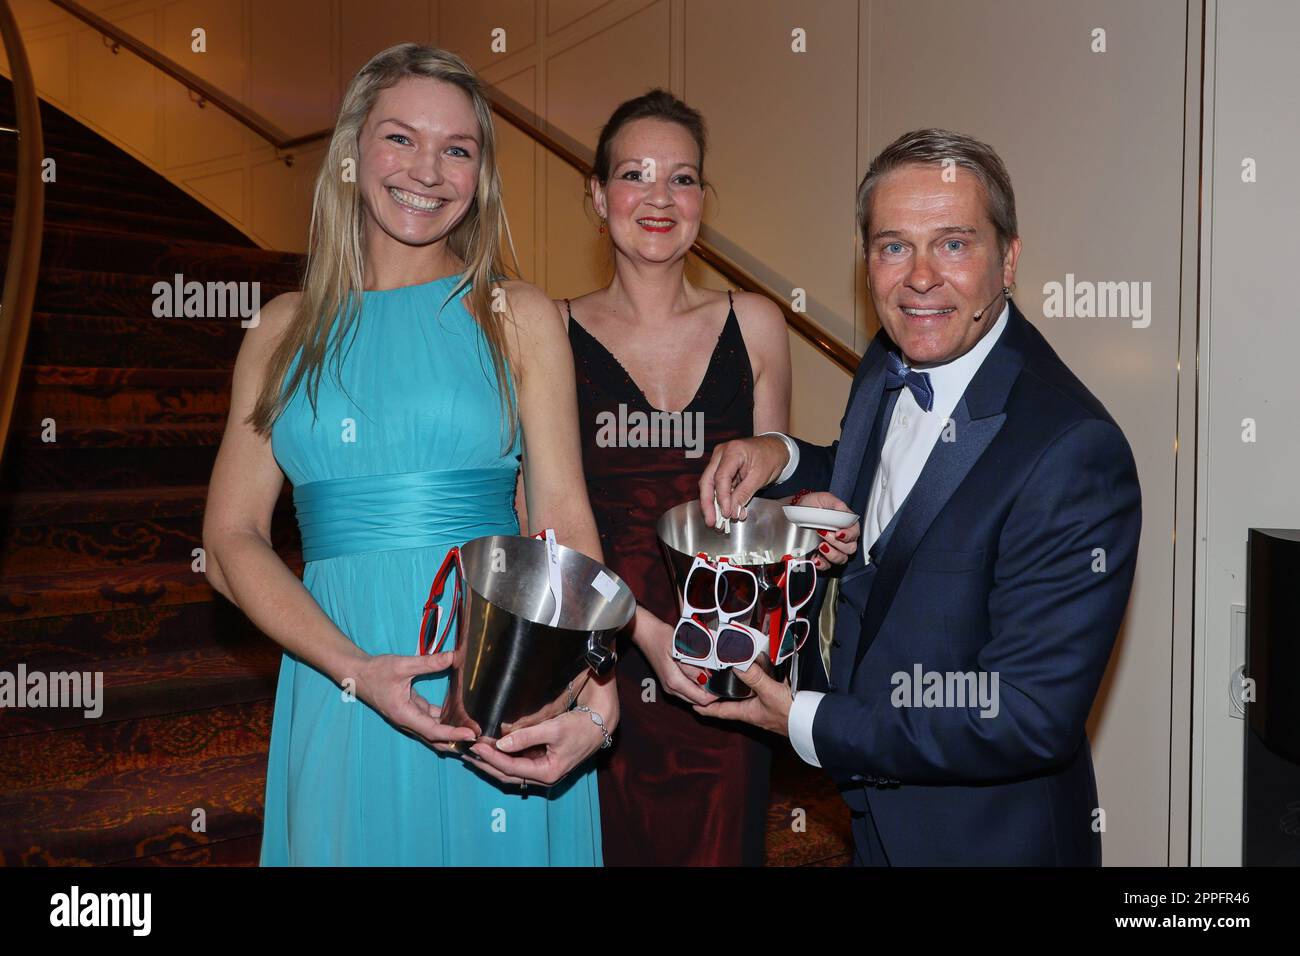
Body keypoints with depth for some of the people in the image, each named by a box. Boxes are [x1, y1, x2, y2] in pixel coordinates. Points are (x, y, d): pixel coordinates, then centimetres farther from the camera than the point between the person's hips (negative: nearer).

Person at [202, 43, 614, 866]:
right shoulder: (288, 328, 7)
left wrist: (596, 699, -19)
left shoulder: (520, 317, 3)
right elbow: (232, 539, 3)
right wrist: (355, 671, -13)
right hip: (340, 699, 1)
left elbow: (565, 520, -4)